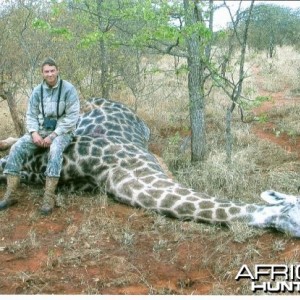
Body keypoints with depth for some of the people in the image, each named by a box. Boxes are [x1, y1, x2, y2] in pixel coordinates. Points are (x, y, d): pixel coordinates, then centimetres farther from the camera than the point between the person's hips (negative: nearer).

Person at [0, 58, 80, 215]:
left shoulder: (68, 89, -12)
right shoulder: (37, 91, 1)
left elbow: (72, 117, -17)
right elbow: (31, 115, 4)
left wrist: (53, 135, -22)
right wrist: (34, 133, -16)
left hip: (62, 132, -4)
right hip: (41, 130, 4)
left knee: (55, 150, -39)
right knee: (17, 148, -19)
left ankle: (49, 197, -36)